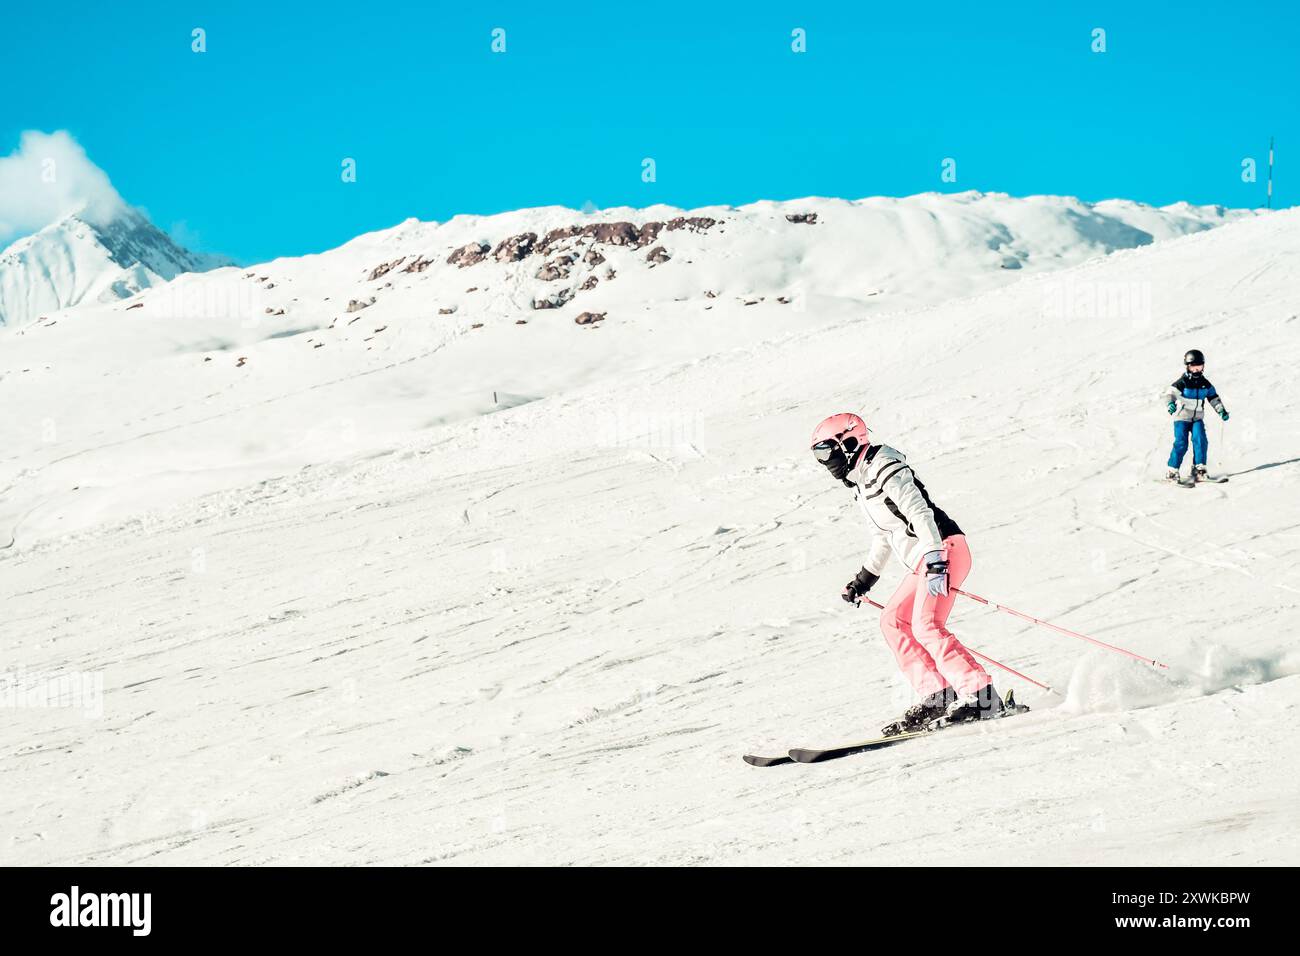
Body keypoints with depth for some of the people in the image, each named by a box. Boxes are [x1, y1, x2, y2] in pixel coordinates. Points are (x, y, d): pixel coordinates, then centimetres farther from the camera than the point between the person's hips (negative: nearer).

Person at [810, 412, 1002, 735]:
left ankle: (982, 698, -22)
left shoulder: (886, 472, -11)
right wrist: (865, 578, 34)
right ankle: (935, 695, 3)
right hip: (923, 560, 11)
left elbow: (921, 514, -22)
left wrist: (935, 562, -32)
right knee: (892, 621, 8)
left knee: (926, 626, -20)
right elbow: (884, 533, 31)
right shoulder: (863, 482, 20)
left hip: (943, 550, -11)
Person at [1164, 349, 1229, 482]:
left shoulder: (1205, 383, 6)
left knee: (1201, 440, -14)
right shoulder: (1182, 382, -12)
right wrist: (1170, 403, -47)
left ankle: (1199, 469, -7)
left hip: (1197, 418, 4)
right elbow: (1171, 392, -26)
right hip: (1182, 418, -4)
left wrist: (1221, 410, 7)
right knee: (1181, 443, -14)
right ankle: (1172, 471, -6)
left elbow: (1213, 397, 17)